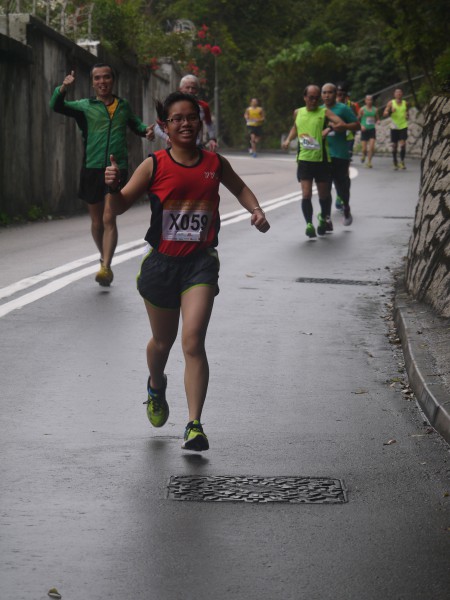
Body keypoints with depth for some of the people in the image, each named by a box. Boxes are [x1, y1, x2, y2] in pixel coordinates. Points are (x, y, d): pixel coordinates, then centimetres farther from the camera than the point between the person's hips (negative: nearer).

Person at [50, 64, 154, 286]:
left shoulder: (123, 106, 12)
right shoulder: (85, 106, 5)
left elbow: (135, 124, 30)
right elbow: (56, 107, -10)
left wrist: (146, 130, 8)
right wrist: (64, 88, -29)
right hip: (92, 169, 1)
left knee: (109, 220, -12)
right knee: (97, 221, 11)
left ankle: (106, 267, -17)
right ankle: (104, 258, 32)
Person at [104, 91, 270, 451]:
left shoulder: (215, 163, 2)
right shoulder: (154, 166, -5)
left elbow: (239, 187, 24)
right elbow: (117, 209, -6)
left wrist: (256, 211, 7)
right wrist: (113, 187, -26)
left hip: (200, 263, 0)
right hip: (161, 262, 0)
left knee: (193, 341, -16)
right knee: (163, 341, 17)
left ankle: (195, 426, -13)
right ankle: (156, 387, 52)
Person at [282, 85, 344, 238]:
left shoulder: (324, 112, -2)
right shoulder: (298, 113, 9)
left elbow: (341, 123, -15)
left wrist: (328, 129, -31)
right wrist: (288, 140, 14)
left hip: (322, 159, -2)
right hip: (304, 159, 2)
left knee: (324, 194, 10)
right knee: (306, 194, -10)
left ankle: (324, 219, 34)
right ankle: (309, 224, -4)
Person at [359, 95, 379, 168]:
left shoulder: (375, 109, 6)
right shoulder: (362, 109, -1)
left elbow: (377, 119, 16)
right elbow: (357, 120, 4)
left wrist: (377, 121, -6)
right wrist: (361, 126, -12)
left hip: (372, 130, 2)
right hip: (364, 130, -2)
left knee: (372, 147, -11)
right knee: (364, 148, -2)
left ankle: (369, 162, 0)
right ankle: (363, 155, 33)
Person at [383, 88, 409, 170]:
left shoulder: (405, 103, 7)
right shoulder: (391, 103, 0)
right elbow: (384, 114, -3)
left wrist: (407, 116, 0)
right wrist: (390, 111, -22)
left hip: (403, 126, 1)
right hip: (394, 127, -1)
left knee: (403, 144, -14)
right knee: (394, 145, 5)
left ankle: (402, 161, -4)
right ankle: (395, 163, 17)